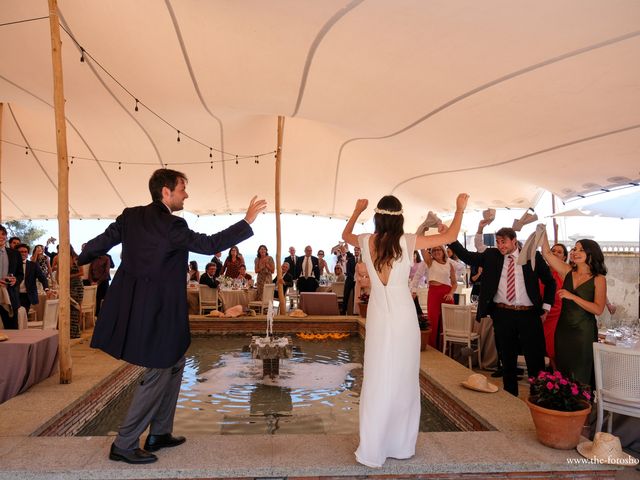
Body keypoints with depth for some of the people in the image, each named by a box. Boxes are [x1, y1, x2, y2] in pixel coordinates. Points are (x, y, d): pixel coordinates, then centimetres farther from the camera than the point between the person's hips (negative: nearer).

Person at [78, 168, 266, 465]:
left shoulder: (130, 216, 5)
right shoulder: (171, 226, -18)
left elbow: (102, 242, 14)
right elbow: (210, 244, -16)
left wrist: (80, 258, 35)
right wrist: (247, 221, -10)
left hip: (136, 306, 9)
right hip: (158, 311, -9)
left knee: (174, 364, 20)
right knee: (158, 375, 5)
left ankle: (159, 433, 30)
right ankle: (123, 445, 15)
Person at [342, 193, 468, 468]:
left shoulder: (366, 242, -3)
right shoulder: (407, 242, -10)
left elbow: (345, 234, 20)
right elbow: (450, 236, -4)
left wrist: (357, 211, 32)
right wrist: (460, 209, 10)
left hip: (377, 318, 2)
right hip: (403, 317, -2)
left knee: (377, 382, 8)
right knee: (403, 380, 12)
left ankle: (372, 451, 13)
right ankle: (401, 446, 25)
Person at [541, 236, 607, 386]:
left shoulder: (598, 279, -7)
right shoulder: (567, 272, 2)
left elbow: (598, 309, -15)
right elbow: (547, 253, -4)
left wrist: (572, 296, -22)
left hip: (584, 331, -3)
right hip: (563, 328, 4)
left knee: (581, 375, 9)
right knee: (562, 371, 15)